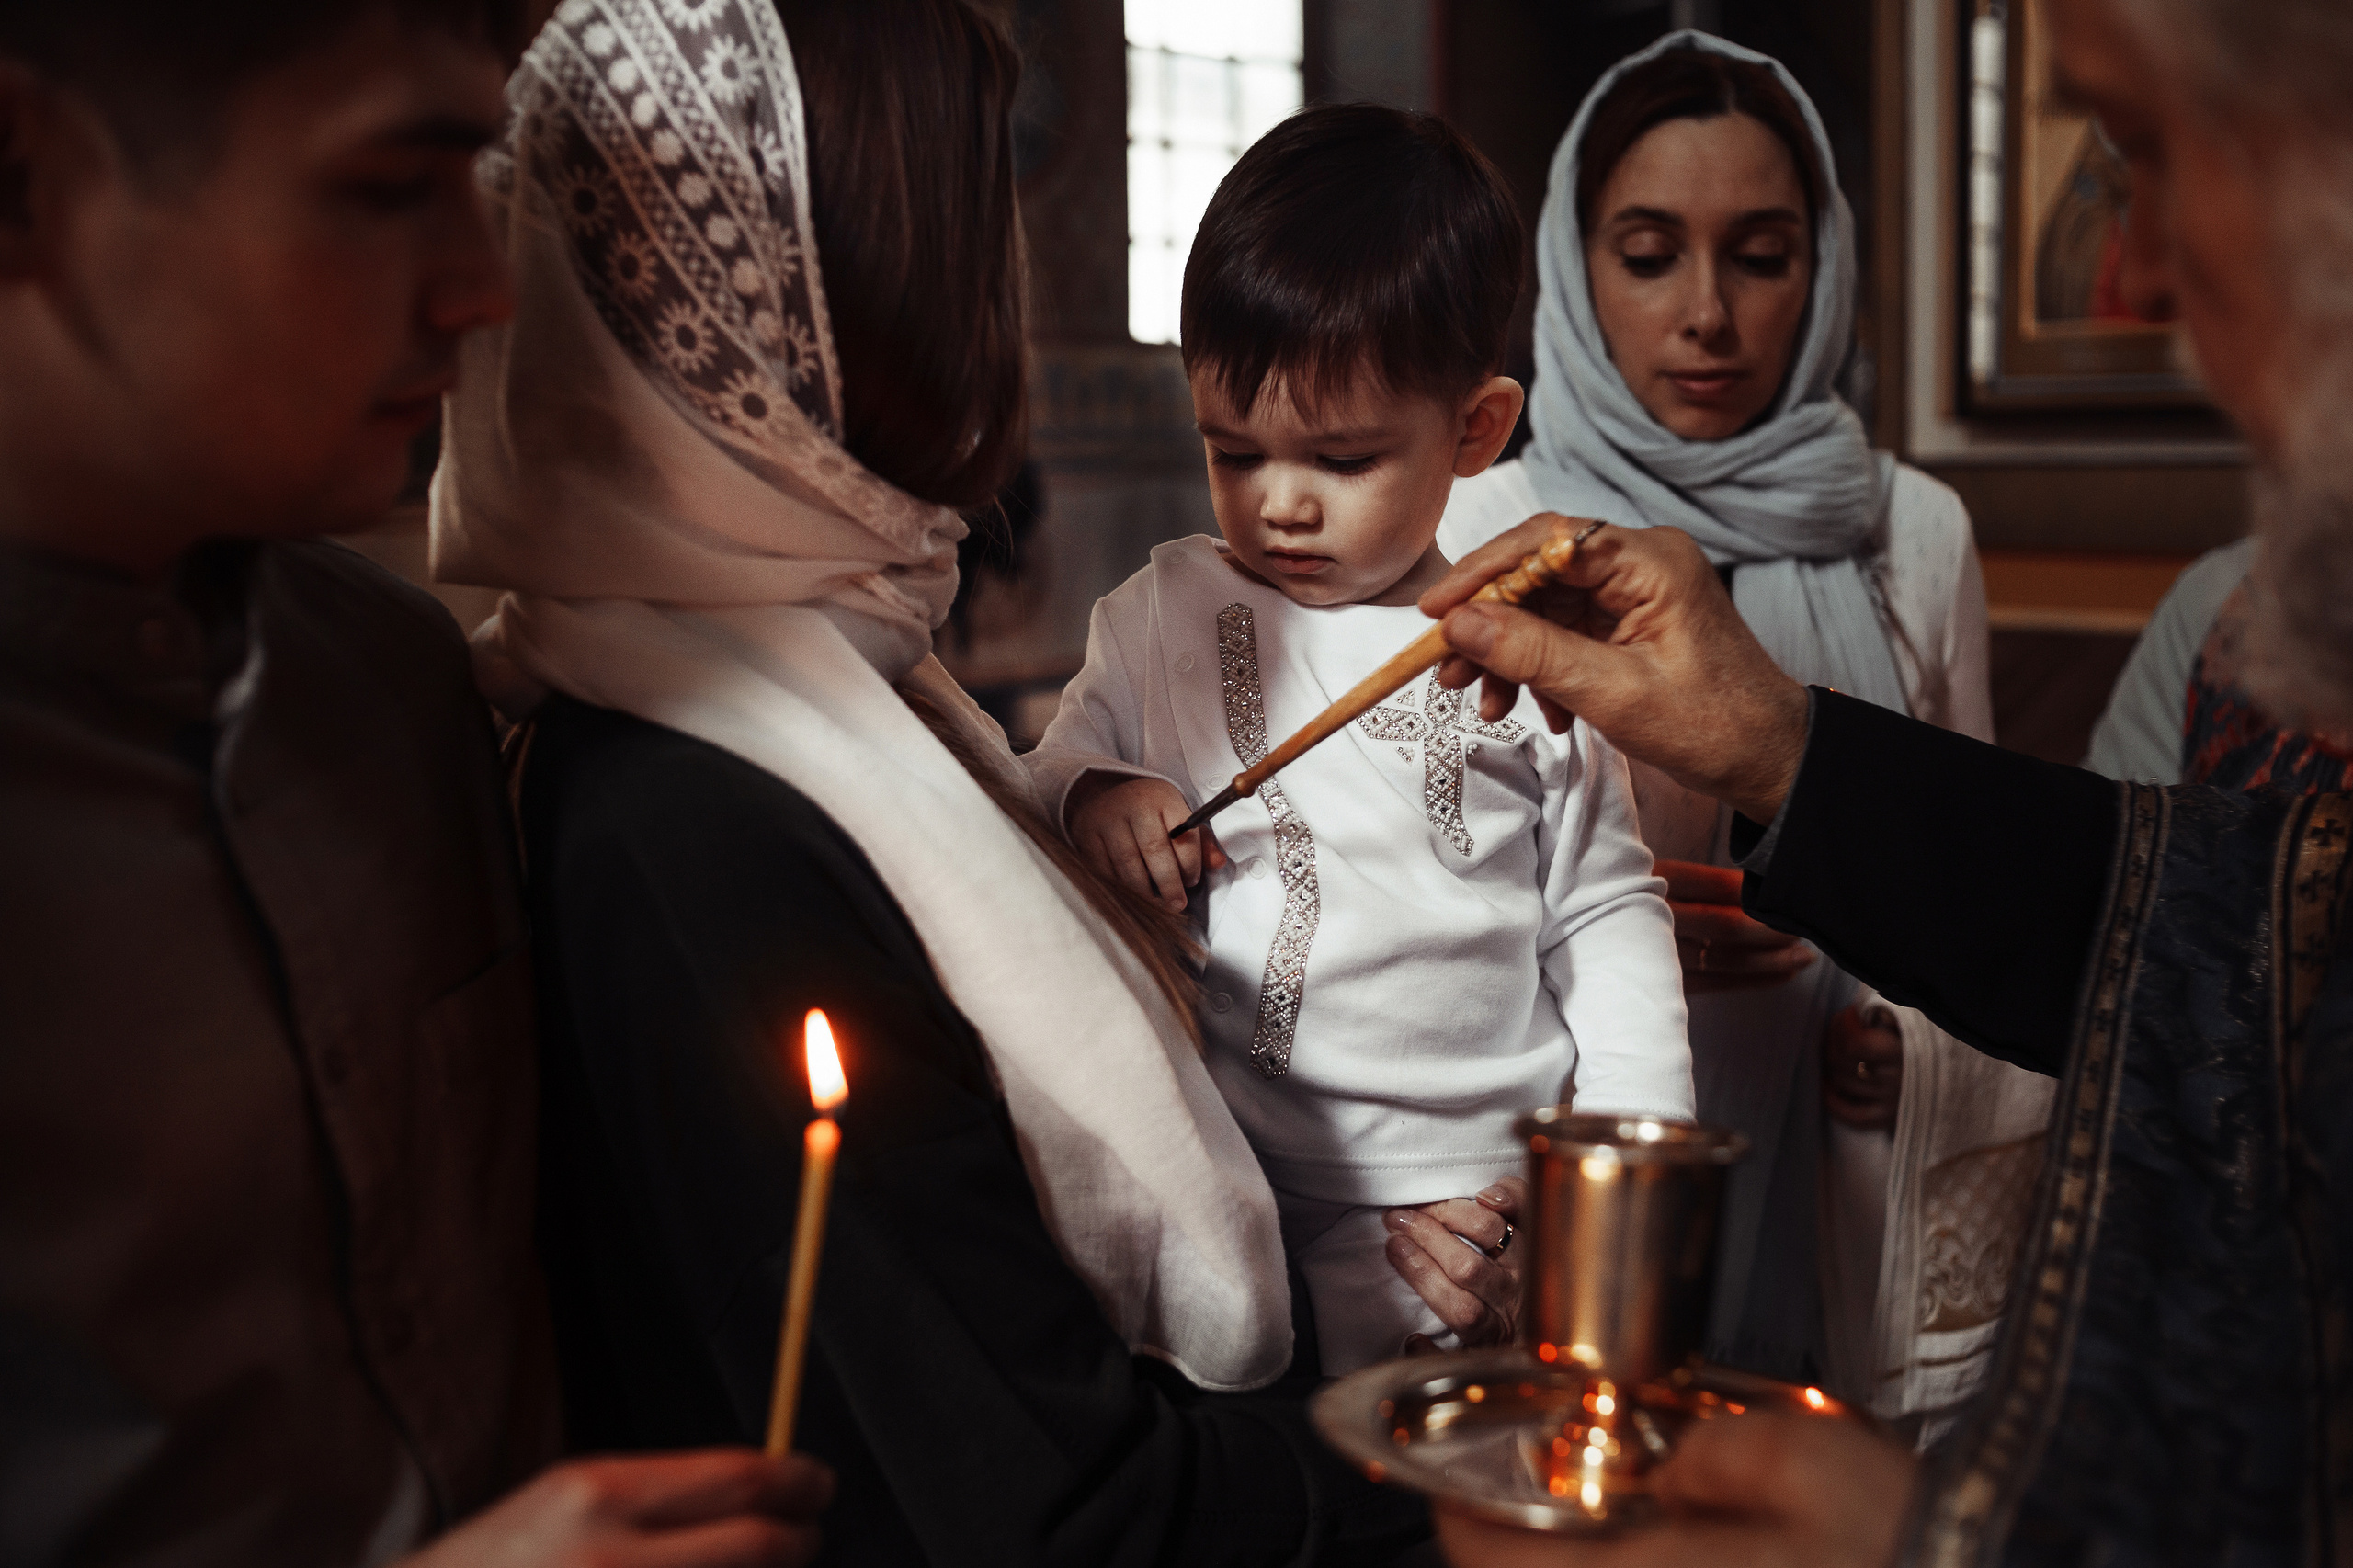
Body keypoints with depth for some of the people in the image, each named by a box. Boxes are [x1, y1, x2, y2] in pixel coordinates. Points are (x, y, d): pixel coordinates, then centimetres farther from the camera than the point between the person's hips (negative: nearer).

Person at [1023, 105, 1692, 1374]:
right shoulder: (1160, 616, 7)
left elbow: (1608, 908, 10)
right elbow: (1058, 768, 17)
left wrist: (1635, 1128, 1)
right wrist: (1087, 797, -8)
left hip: (1490, 1181, -1)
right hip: (1228, 1195, 1)